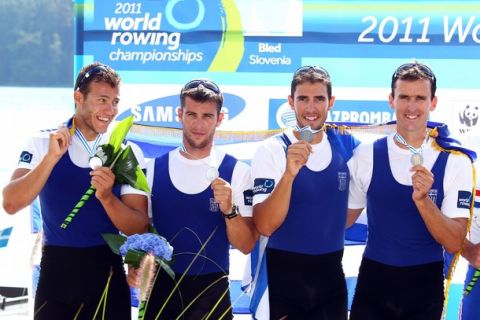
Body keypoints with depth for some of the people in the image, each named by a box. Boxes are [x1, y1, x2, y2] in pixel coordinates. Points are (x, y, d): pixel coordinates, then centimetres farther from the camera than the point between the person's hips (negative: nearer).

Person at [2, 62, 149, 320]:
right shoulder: (43, 143, -2)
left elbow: (139, 228, -5)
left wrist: (106, 197, -23)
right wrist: (52, 157, -22)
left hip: (107, 274, 0)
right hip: (55, 272, 0)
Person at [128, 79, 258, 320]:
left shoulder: (237, 171, -5)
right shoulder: (153, 168, 1)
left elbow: (245, 246, -6)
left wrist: (229, 210, -22)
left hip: (211, 290, -2)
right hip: (160, 287, 2)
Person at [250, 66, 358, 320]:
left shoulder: (347, 146, -1)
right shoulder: (271, 150, -11)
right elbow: (265, 227, -21)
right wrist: (289, 173, -32)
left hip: (331, 272, 3)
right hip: (283, 273, -3)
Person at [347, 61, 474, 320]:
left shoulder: (455, 162, -7)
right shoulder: (366, 155, -3)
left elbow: (454, 243, -12)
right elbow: (343, 218, 9)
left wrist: (422, 200, -24)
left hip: (426, 288, -1)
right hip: (373, 282, 1)